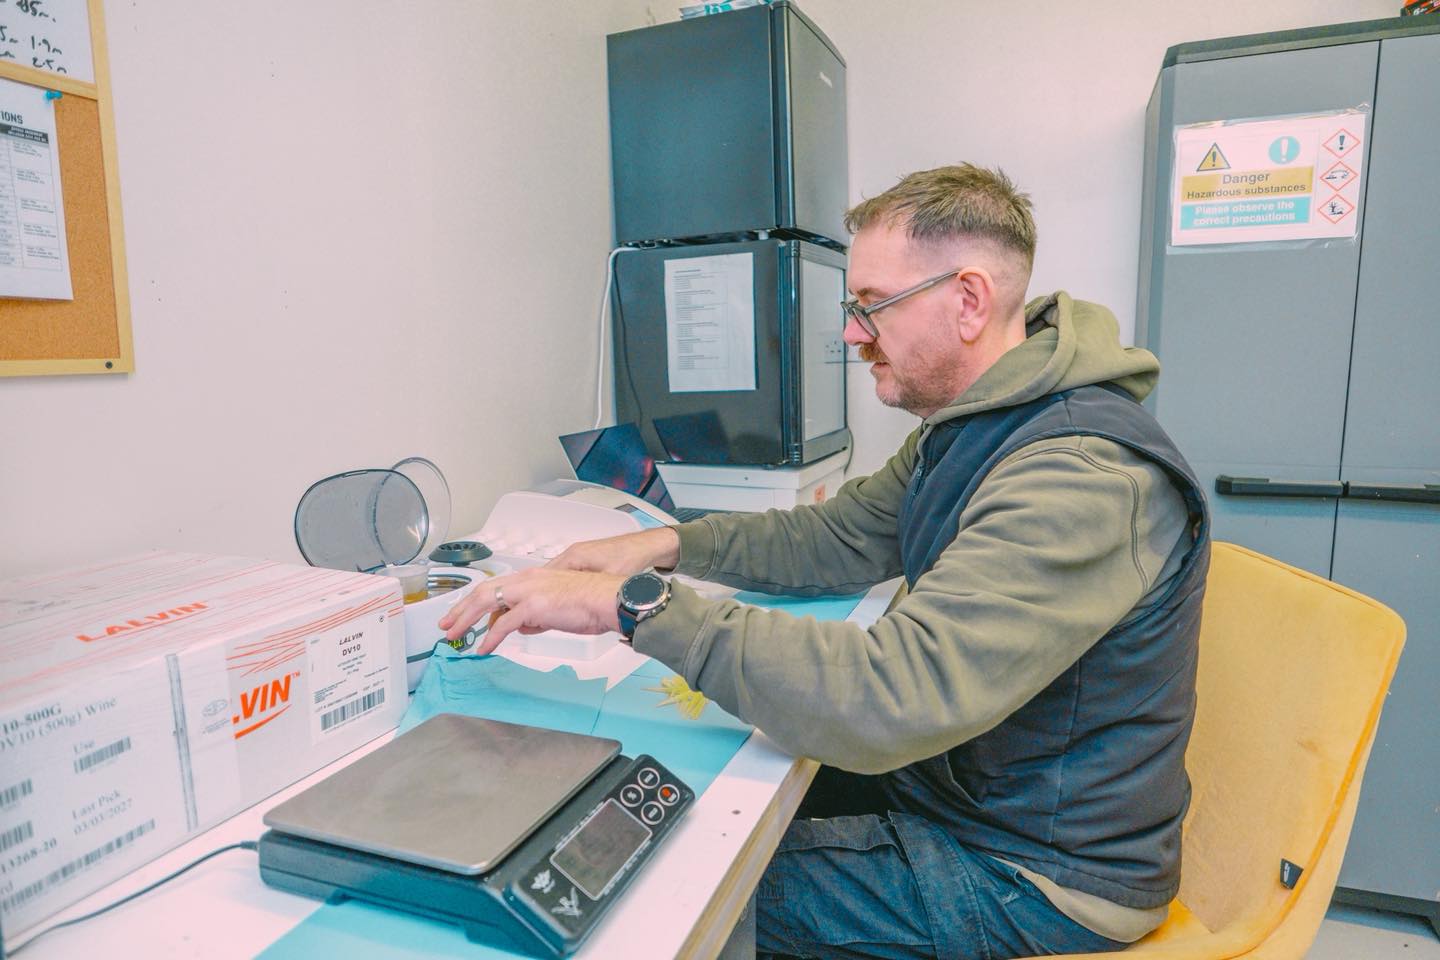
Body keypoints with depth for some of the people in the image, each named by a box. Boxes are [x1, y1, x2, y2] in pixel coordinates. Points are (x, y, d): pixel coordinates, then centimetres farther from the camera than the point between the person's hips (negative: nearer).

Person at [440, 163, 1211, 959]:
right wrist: (667, 547, -4)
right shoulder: (967, 428, 4)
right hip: (954, 785, 8)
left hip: (1036, 880, -8)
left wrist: (634, 604, -34)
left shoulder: (1079, 478, -31)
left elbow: (887, 701, -39)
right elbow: (839, 537, 9)